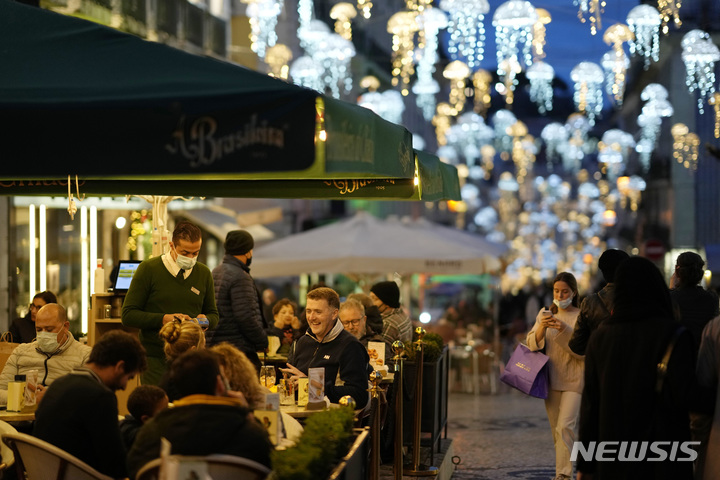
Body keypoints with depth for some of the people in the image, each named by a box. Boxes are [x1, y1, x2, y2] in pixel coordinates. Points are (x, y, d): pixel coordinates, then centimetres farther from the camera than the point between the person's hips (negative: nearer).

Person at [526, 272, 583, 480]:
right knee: (556, 430, 9)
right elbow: (532, 344, 2)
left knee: (565, 427, -15)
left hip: (574, 380, -5)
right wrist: (541, 328, -17)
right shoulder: (545, 313, 8)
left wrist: (565, 331, -24)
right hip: (551, 379, 5)